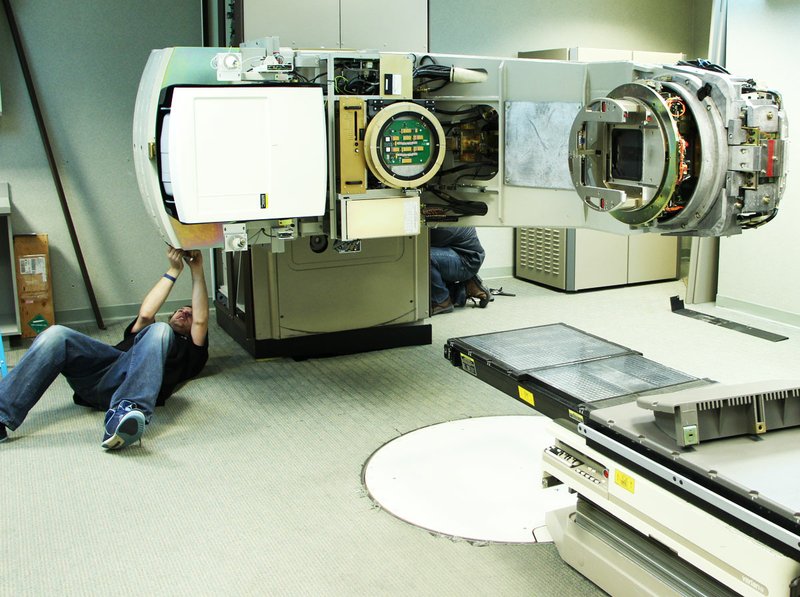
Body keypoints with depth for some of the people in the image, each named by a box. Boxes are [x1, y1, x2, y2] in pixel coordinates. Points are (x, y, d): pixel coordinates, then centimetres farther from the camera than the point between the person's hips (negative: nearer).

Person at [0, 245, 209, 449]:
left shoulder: (189, 351, 35)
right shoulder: (137, 333, 41)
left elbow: (200, 321, 17)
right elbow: (145, 314, 19)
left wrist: (197, 271, 17)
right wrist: (174, 270, 19)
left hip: (134, 381, -3)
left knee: (159, 331, -30)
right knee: (56, 335, -23)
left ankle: (124, 412, -52)